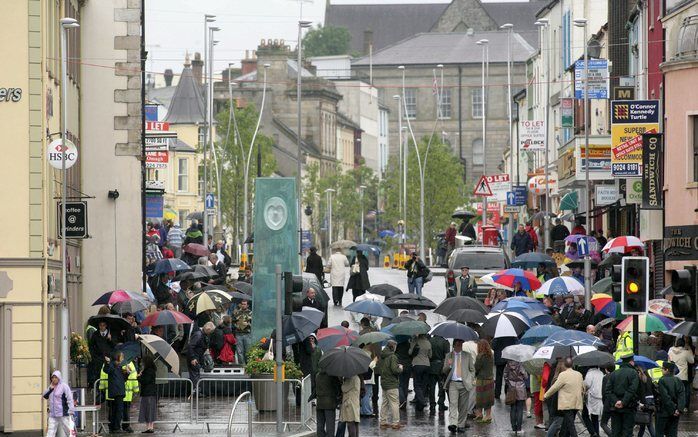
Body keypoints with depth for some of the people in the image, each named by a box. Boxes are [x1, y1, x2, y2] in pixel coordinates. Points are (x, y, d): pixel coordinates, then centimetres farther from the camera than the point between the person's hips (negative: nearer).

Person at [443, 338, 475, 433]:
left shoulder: (467, 356, 12)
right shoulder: (449, 356, 12)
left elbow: (472, 369, 17)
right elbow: (444, 371, 9)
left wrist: (471, 380, 3)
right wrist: (448, 365, -11)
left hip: (464, 384, 1)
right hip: (452, 383, -1)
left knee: (463, 406, 2)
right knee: (453, 403, -15)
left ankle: (461, 425, 10)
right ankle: (452, 424, -25)